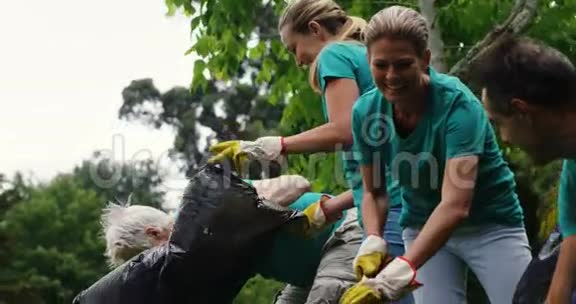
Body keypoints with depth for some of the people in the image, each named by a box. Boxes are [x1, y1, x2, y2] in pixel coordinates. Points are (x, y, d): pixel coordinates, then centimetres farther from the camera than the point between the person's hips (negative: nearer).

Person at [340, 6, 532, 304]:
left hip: (490, 225, -3)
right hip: (422, 226, 4)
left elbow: (455, 204, -39)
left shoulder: (457, 103, -28)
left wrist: (403, 268, -50)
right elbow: (373, 192, 1)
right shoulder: (366, 112, -13)